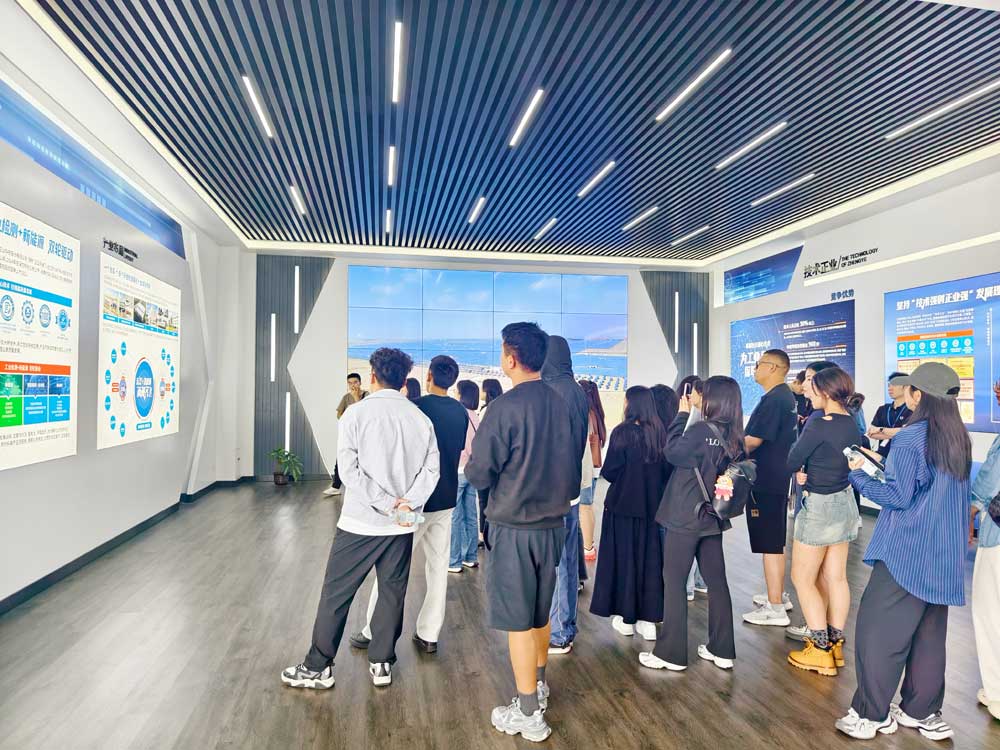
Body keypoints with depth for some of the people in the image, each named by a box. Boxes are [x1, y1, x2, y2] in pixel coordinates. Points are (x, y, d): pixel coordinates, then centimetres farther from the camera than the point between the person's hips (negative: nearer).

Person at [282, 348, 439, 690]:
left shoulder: (357, 413, -7)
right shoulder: (421, 419, 1)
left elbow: (349, 468, -14)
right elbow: (431, 469, -5)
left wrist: (386, 504, -13)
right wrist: (407, 504, -10)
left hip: (360, 522, -3)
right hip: (402, 527, 3)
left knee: (336, 594, 10)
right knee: (392, 594, 15)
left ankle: (318, 667, 21)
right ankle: (381, 663, 25)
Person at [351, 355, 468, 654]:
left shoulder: (419, 407, -15)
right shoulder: (461, 412, 3)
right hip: (447, 499, 6)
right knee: (439, 566, 10)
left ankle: (373, 633, 16)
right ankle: (428, 635, 18)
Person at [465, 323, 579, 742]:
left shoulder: (504, 408, -18)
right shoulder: (559, 404, 1)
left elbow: (480, 476, -15)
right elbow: (571, 466, 11)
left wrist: (470, 462, 6)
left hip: (513, 528, -6)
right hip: (553, 522, 7)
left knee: (518, 620, 6)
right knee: (540, 610, 23)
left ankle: (528, 715, 19)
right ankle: (539, 685, 42)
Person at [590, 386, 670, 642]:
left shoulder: (622, 432, -14)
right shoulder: (659, 432, -2)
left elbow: (609, 472, -13)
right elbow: (667, 469, 4)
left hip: (624, 504, -4)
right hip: (653, 505, 4)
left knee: (623, 558, 9)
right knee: (650, 558, 12)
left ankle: (626, 617, 17)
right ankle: (648, 618, 16)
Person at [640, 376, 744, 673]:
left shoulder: (701, 431, -20)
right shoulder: (735, 437, 1)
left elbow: (672, 451, -7)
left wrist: (682, 415, -3)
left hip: (685, 518, -7)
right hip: (713, 518, 7)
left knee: (674, 582, 3)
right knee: (717, 581, 14)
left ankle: (671, 653, 11)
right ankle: (722, 650, 24)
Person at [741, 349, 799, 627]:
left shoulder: (773, 399, -19)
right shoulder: (787, 396, 13)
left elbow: (753, 440, -23)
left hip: (765, 481, -10)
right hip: (778, 477, 10)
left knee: (769, 544, -3)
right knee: (775, 541, 20)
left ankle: (775, 609, 5)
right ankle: (778, 595, 32)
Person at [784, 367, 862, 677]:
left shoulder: (819, 425, -22)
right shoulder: (852, 424, 4)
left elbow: (792, 462, -15)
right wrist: (811, 474, -1)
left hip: (819, 506, -8)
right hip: (844, 501, 8)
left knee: (802, 579, 4)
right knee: (836, 578, 14)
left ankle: (820, 651, 8)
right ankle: (835, 643, 24)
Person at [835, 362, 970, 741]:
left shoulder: (909, 439, -16)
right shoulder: (959, 439, 7)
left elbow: (898, 496, -16)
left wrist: (858, 476, -4)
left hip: (906, 554, -8)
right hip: (944, 555, 8)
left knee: (878, 631, 2)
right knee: (929, 635, 16)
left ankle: (872, 714, 11)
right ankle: (922, 712, 28)